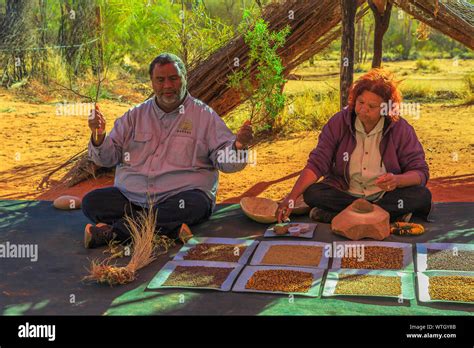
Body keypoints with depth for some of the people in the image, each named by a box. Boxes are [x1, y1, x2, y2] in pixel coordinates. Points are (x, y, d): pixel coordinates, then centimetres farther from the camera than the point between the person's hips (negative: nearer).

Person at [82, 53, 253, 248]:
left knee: (194, 205, -36)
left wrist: (238, 146, -23)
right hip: (131, 196, 3)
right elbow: (107, 158, 13)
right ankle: (167, 227, -27)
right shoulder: (135, 115, 15)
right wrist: (99, 137, -9)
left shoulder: (204, 115, 7)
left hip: (180, 195, -3)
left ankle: (111, 231, -26)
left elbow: (225, 160, 0)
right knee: (91, 201, -18)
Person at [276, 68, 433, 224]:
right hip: (343, 193, 0)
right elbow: (316, 164, -12)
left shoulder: (400, 128, -8)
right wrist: (291, 198, -26)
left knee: (422, 196, -27)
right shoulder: (338, 122, -7)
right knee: (312, 193, -28)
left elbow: (420, 172, -6)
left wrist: (397, 180, -30)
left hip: (384, 195, 0)